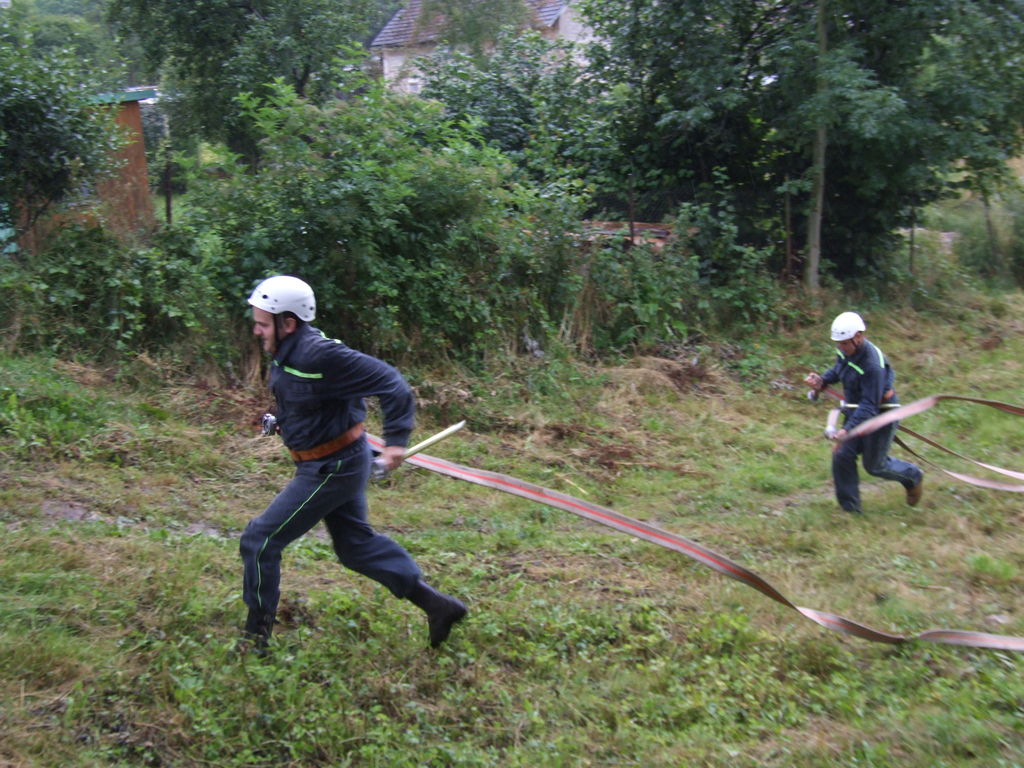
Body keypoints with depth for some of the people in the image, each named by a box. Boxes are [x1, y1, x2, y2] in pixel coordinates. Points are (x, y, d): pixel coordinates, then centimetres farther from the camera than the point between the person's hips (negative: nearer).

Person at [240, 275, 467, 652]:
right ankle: (437, 606, 25)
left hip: (333, 469, -10)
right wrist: (281, 421, 17)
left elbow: (392, 385, -26)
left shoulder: (319, 356, -27)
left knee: (260, 540, -2)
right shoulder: (285, 354, 1)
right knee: (356, 544, 19)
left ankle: (256, 636, 15)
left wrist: (396, 441, -27)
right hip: (338, 464, 10)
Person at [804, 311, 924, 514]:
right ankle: (850, 508, 14)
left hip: (879, 416, -8)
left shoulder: (873, 365, -33)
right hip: (855, 412, 8)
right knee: (842, 456, 1)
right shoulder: (846, 352, -8)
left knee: (874, 465, 8)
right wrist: (822, 380, -9)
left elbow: (869, 406, -33)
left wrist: (847, 430, -40)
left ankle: (913, 477, 38)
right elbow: (837, 370, 13)